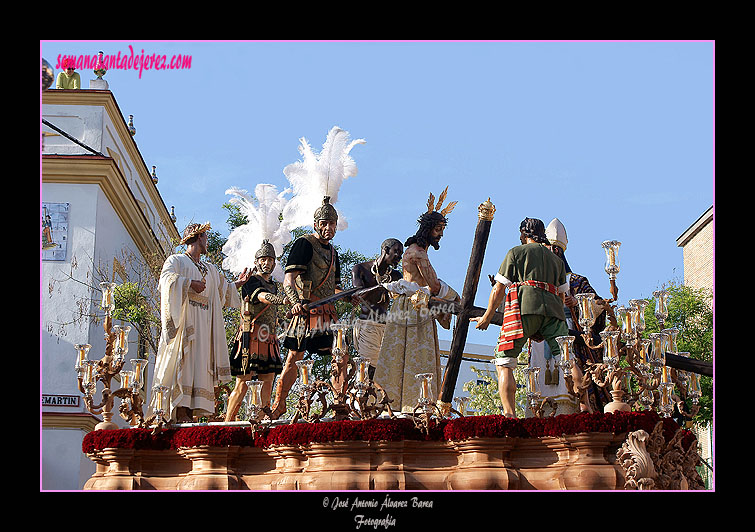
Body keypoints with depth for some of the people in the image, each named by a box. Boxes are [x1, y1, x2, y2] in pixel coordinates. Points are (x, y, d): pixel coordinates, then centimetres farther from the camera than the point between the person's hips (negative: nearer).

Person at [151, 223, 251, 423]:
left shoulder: (210, 269, 28)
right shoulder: (176, 260, 7)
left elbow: (223, 289, 35)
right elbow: (167, 278, -11)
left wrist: (237, 283, 21)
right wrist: (190, 283, -20)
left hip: (204, 322, 7)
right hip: (185, 321, -7)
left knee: (200, 363, -4)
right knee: (184, 361, -17)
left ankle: (191, 411, -10)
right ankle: (181, 412, -24)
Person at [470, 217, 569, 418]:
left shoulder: (516, 252, 17)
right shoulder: (557, 260, 29)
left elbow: (498, 288, 13)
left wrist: (487, 317, 21)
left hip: (524, 307, -4)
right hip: (553, 311, 4)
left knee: (504, 363, -4)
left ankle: (509, 415, -19)